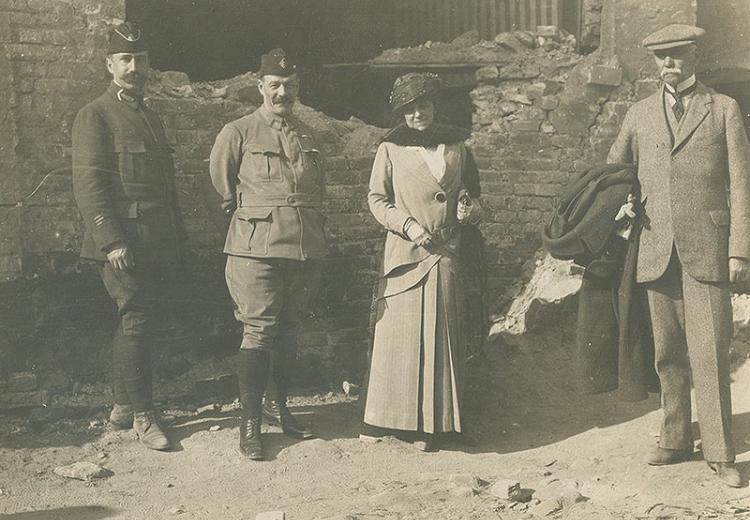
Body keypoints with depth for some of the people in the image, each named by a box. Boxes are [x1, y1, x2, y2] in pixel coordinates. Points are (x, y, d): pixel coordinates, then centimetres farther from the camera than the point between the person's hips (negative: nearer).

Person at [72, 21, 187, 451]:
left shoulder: (152, 117, 20)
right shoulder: (96, 116, -4)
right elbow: (88, 184, -12)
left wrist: (178, 239, 18)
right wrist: (112, 241, -19)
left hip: (156, 246, 7)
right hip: (122, 244, -7)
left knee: (136, 321, 11)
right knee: (137, 320, -8)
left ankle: (122, 406, 22)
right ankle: (142, 415, 0)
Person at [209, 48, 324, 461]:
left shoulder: (307, 137, 14)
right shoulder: (237, 133, -1)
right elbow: (223, 186, 8)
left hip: (305, 248, 5)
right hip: (257, 248, -5)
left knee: (289, 331, 14)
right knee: (258, 333, -6)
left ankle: (279, 407, 28)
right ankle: (250, 423, 2)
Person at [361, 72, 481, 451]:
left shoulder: (455, 145, 9)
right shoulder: (391, 148, 2)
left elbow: (472, 190, 20)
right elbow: (376, 199, 2)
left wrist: (468, 208, -3)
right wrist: (409, 225, -11)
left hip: (446, 254, 2)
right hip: (405, 253, -2)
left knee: (440, 337, 4)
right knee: (399, 333, -1)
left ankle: (429, 423, 13)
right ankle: (389, 418, 11)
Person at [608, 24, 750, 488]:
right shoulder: (639, 115, 13)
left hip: (707, 249, -3)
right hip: (657, 252, 3)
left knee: (710, 354, -4)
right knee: (668, 354, 9)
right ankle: (676, 440, 21)